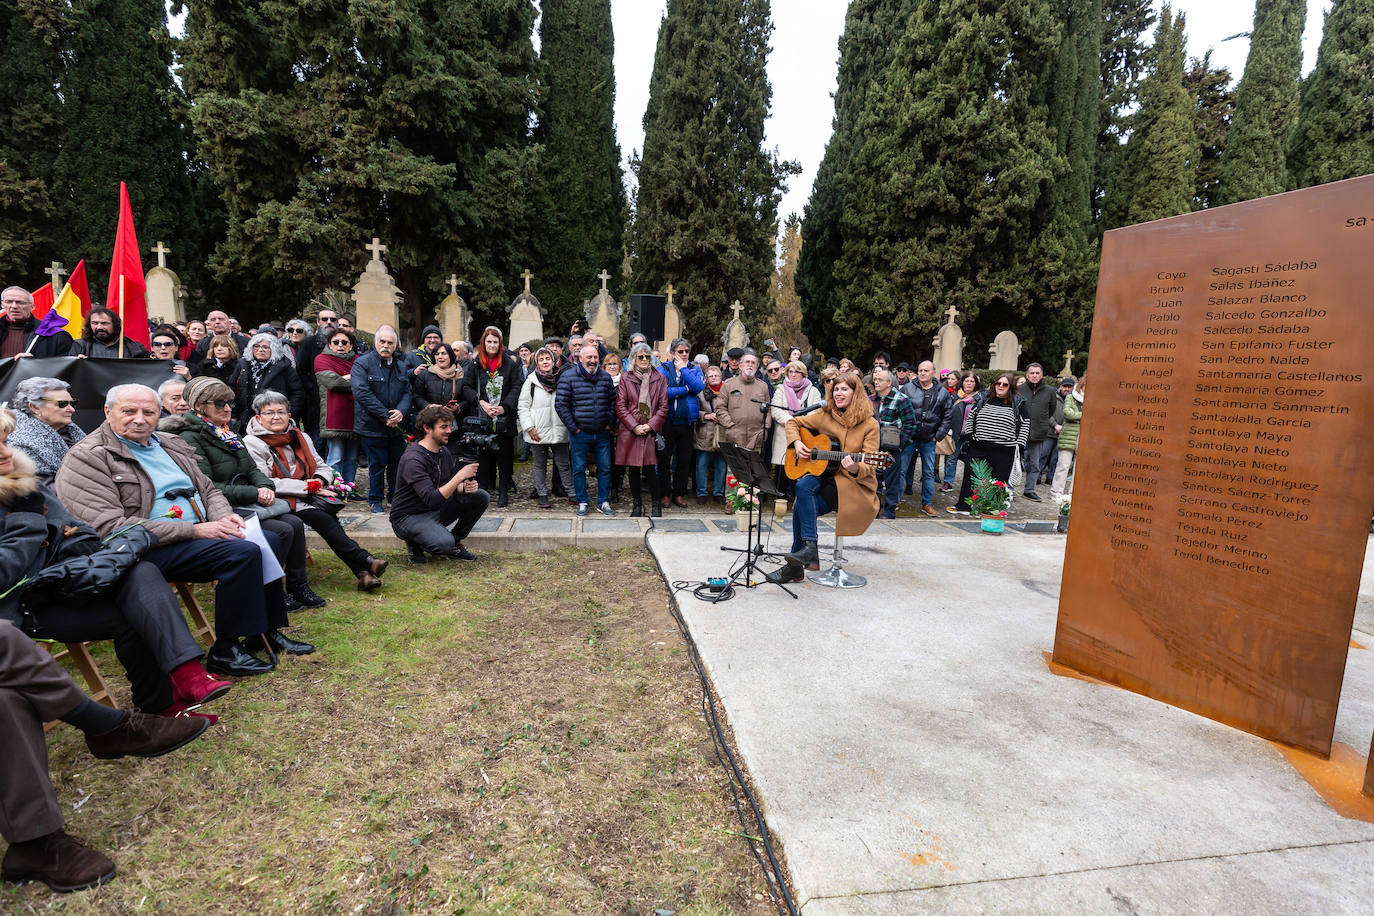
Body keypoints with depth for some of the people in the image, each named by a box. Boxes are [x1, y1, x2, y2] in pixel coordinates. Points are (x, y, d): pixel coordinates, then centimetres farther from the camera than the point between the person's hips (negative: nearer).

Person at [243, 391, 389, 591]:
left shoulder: (301, 438, 18)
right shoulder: (252, 443, 0)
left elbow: (324, 468, 20)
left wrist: (318, 481, -5)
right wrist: (306, 486, -15)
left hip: (309, 499, 4)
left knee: (329, 514, -28)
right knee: (322, 519, -30)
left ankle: (362, 573, -37)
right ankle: (365, 562, -30)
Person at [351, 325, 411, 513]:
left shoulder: (401, 366, 11)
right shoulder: (362, 363, -6)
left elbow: (407, 392, 9)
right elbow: (361, 393, -17)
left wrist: (401, 411, -12)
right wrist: (386, 416, -20)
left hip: (397, 427, 5)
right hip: (372, 426, -5)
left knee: (397, 463, 12)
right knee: (377, 464, 2)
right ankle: (375, 500, 18)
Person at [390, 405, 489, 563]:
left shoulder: (444, 452, 3)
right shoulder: (413, 459, -24)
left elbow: (452, 487, 8)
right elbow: (432, 499, -32)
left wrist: (465, 487, -16)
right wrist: (460, 476, -31)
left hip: (437, 511, 8)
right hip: (408, 517, -8)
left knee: (481, 496, -5)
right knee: (444, 543, -34)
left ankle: (455, 542, 7)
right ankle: (415, 544, 1)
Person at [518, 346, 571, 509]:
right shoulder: (531, 381, -1)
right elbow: (523, 406, -1)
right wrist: (529, 427, -8)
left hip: (559, 431, 1)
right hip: (538, 433, -1)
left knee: (564, 464, 6)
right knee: (540, 465, 9)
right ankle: (542, 495, 19)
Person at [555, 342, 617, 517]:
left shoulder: (606, 377, 8)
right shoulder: (568, 376, -4)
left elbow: (613, 402, 15)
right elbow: (561, 404, -7)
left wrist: (610, 424, 6)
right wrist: (573, 428, -9)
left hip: (602, 433, 3)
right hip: (579, 433, -3)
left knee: (605, 468, 6)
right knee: (579, 469, 5)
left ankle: (603, 502, 18)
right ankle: (582, 502, 18)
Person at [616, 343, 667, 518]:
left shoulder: (659, 378, 8)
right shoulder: (626, 378, 6)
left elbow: (663, 407, 4)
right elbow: (620, 406, 1)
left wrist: (651, 425, -8)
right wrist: (634, 426, -8)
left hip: (652, 431, -1)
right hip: (630, 431, 1)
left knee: (652, 468, -6)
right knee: (633, 469, 7)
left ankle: (656, 505, 8)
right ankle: (636, 504, 19)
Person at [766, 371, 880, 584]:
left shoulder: (869, 425, -5)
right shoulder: (825, 415, 7)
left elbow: (868, 467, -9)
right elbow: (793, 422, 19)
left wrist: (856, 468, -32)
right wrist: (796, 443, 0)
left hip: (856, 485, -5)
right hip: (826, 475, 5)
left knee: (800, 507, -24)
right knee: (804, 485, -27)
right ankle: (809, 547, -20)